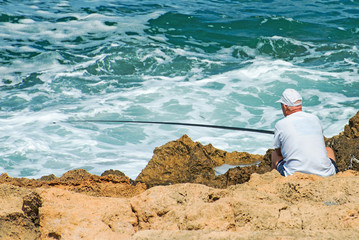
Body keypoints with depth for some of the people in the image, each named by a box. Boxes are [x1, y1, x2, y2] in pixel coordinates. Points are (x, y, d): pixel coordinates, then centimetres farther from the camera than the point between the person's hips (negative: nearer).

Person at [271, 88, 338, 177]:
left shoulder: (280, 124, -1)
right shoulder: (315, 119, 10)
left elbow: (279, 152, 15)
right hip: (324, 174, 3)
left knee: (275, 154, 26)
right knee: (328, 150, 35)